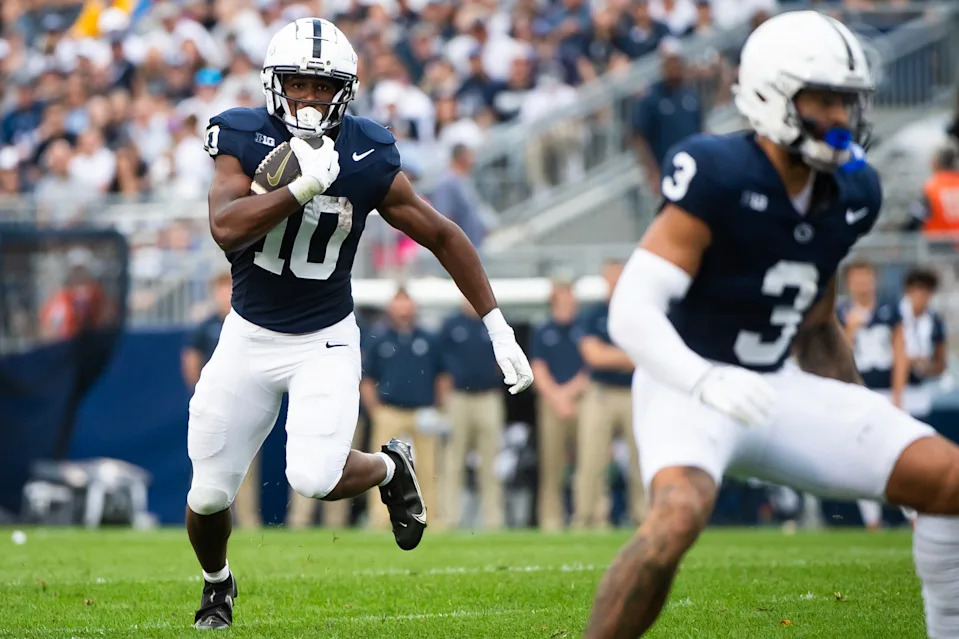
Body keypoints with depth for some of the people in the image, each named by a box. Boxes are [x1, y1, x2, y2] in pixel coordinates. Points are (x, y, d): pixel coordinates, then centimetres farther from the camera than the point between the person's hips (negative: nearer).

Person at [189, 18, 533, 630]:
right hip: (249, 335, 2)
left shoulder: (367, 161, -14)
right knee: (210, 494, 4)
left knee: (313, 477, -23)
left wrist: (498, 328, -5)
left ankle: (391, 468, 12)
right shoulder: (245, 138, -13)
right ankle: (217, 585, 38)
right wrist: (304, 186, -38)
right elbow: (226, 228, -28)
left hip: (324, 342, -2)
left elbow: (443, 236, -4)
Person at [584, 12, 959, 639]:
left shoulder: (850, 194, 4)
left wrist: (871, 436, 20)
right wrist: (706, 381, -40)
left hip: (779, 393, 7)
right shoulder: (720, 179, -19)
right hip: (688, 392, -7)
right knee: (680, 514, -37)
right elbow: (632, 313, -23)